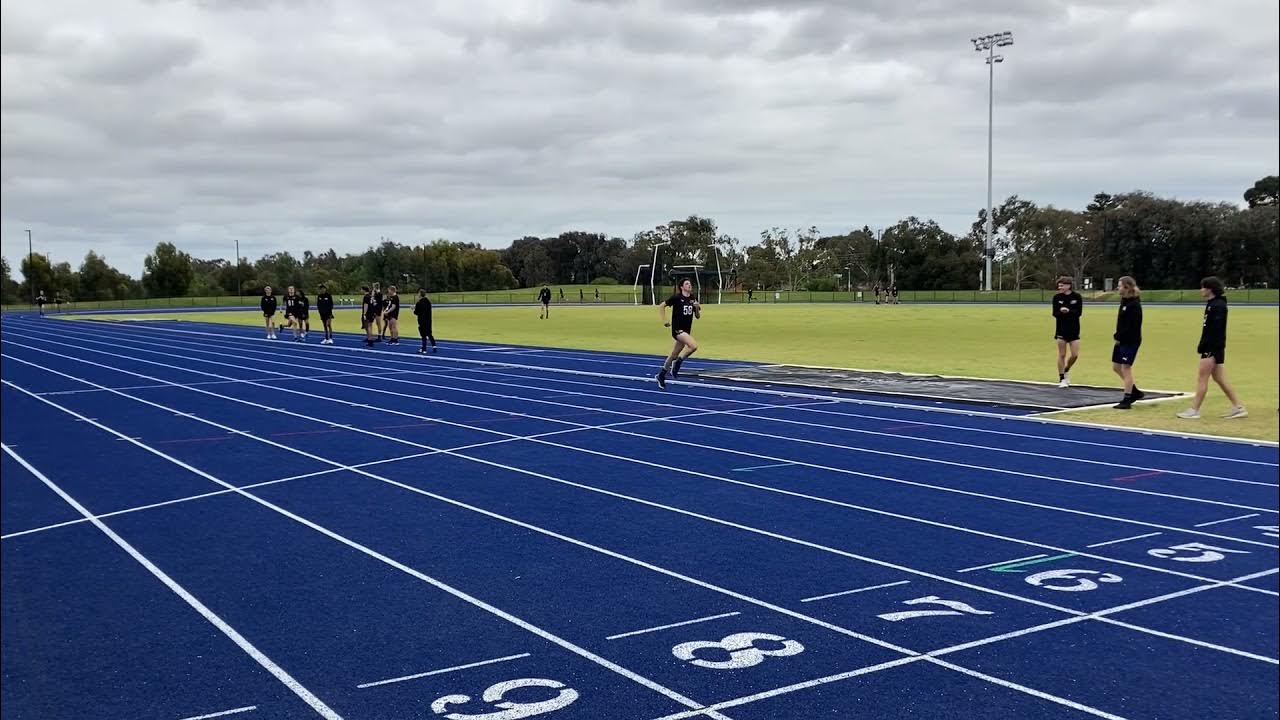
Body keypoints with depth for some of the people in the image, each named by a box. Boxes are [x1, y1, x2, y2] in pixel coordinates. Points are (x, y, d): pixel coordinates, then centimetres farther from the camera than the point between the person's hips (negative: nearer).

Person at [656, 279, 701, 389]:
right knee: (694, 346, -25)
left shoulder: (693, 299, 6)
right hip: (677, 329, -6)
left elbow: (697, 316, 10)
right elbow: (661, 306, -2)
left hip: (686, 331, 6)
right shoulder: (676, 297, -10)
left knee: (674, 355, 13)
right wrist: (664, 321, -8)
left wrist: (697, 308, -10)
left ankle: (661, 375, 28)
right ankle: (677, 363, -6)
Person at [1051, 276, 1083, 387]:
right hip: (1061, 329, 0)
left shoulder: (1077, 296, -5)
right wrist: (1061, 311, -27)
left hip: (1074, 329, 0)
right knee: (1062, 355, 3)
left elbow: (1079, 312, -11)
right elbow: (1055, 313, -7)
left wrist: (1068, 311, -26)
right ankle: (1061, 379, 12)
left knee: (1075, 355, -1)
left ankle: (1066, 370, 28)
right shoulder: (1057, 297, -2)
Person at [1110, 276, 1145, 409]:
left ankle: (1127, 400, 4)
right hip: (1122, 340, 10)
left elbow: (1132, 327, -23)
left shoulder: (1134, 305, -18)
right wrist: (1118, 336, 3)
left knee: (1126, 368, -4)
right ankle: (1135, 392, 28)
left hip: (1131, 341, -10)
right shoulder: (1124, 301, 10)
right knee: (1116, 366, 15)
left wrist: (1119, 337, -16)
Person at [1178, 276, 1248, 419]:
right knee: (1219, 379, 13)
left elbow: (1215, 329, -23)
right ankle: (1238, 408, 17)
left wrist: (1203, 347, -25)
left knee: (1202, 378, -4)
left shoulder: (1218, 305, -16)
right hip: (1211, 347, 10)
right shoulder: (1212, 304, 14)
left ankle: (1194, 410, 1)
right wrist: (1202, 346, 13)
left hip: (1213, 348, -10)